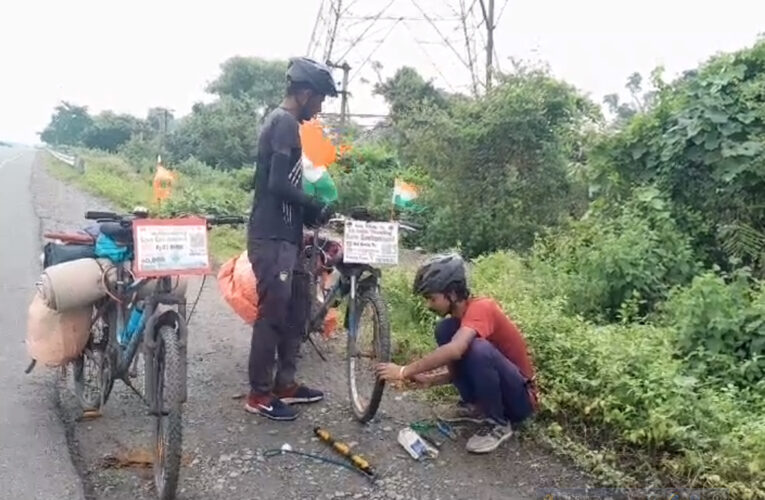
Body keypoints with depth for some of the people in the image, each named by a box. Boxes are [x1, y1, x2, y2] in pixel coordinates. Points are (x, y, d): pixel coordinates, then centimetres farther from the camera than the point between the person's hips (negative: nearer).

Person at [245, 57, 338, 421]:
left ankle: (285, 384, 25)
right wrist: (316, 207, -10)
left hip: (283, 235, 10)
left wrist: (307, 212, 14)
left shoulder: (280, 121, 18)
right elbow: (279, 185, -24)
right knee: (272, 313, -2)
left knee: (297, 307, 15)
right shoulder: (286, 123, -14)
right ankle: (260, 394, 12)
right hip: (272, 237, -10)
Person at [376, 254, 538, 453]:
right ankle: (473, 405, 6)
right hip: (492, 390, 8)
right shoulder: (460, 317, 3)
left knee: (479, 348, -36)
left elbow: (455, 350, -41)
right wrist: (430, 380, -8)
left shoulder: (481, 308, -23)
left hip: (521, 397, -8)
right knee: (444, 329, -6)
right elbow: (459, 369, 9)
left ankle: (498, 423, -13)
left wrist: (404, 371, -34)